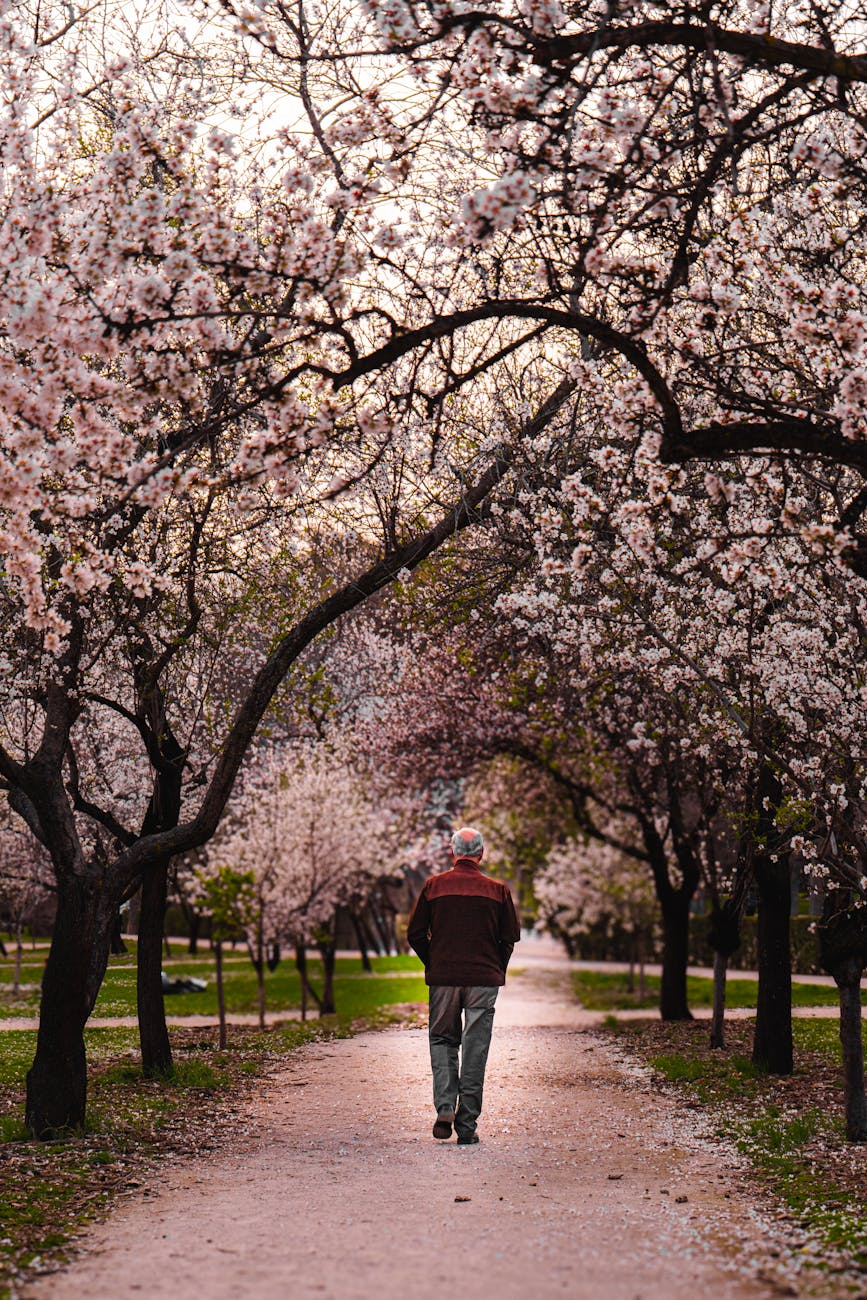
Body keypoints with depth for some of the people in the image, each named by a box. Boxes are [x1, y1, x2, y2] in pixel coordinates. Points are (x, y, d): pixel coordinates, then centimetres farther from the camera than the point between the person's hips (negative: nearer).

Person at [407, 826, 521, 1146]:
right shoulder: (497, 890, 0)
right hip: (484, 980, 0)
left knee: (442, 1040, 14)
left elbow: (415, 934, 1)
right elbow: (510, 938, 2)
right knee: (475, 1050, 4)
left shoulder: (433, 886, 0)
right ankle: (466, 1126, 4)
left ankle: (444, 1110, -3)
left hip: (442, 978, 0)